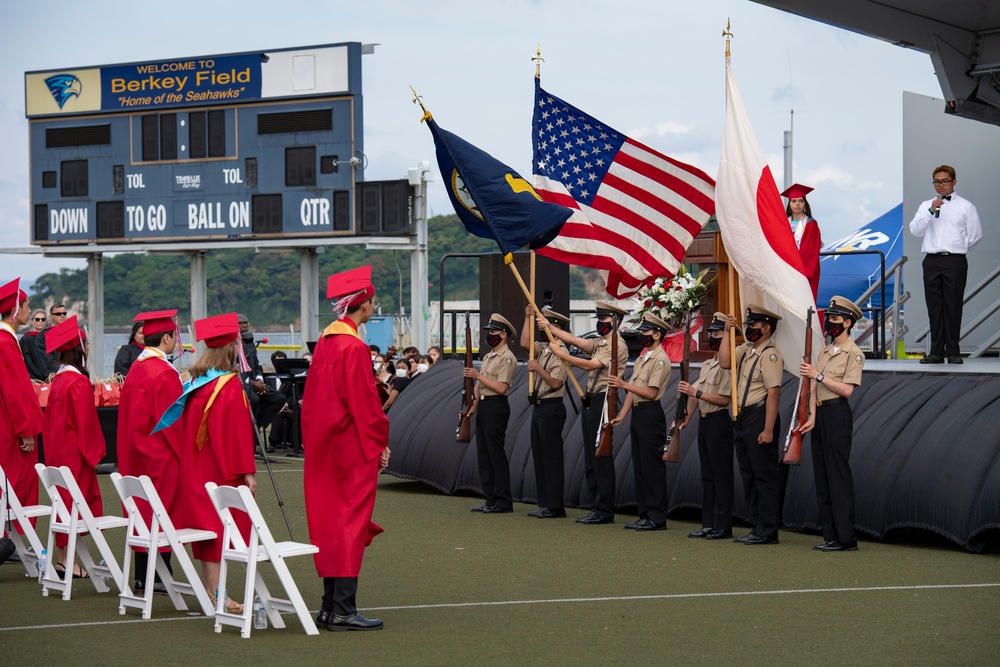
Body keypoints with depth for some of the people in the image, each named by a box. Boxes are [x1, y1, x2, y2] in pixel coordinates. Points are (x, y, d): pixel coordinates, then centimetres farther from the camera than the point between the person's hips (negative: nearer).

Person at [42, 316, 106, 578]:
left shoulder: (58, 380, 8)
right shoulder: (79, 382, -18)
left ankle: (64, 556, 17)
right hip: (75, 451, -9)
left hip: (58, 449, 9)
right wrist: (93, 452, -9)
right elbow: (86, 422, -17)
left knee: (65, 500, 13)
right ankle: (67, 559, -1)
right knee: (75, 500, -3)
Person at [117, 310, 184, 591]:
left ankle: (142, 576, 16)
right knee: (162, 514, -3)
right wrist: (181, 452, -9)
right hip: (162, 455, -9)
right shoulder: (164, 373, -18)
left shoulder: (136, 368, 9)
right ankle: (158, 576, -1)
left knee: (143, 510, 12)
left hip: (137, 450, 9)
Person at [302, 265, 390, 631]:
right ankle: (343, 610, -5)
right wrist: (380, 444, -7)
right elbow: (364, 403, -17)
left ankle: (330, 606, 16)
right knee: (351, 522, -5)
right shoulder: (355, 348, -16)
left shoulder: (325, 341, 9)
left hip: (324, 446, 9)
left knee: (329, 522, 11)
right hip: (352, 448, -9)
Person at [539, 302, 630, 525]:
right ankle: (596, 508, 14)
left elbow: (591, 365, -18)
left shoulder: (618, 346, -11)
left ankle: (605, 511, -6)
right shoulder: (600, 343, 18)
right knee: (590, 459, 10)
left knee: (601, 458, -8)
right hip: (590, 402, 10)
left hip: (603, 402, -10)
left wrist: (562, 355, -16)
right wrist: (550, 327, 2)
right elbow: (575, 340, 10)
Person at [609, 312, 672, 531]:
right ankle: (645, 514, 15)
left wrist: (623, 384, -21)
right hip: (637, 414, 10)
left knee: (652, 467, -8)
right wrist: (621, 415, 11)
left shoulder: (660, 359, -11)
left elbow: (651, 392, -18)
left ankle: (657, 517, -6)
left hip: (651, 414, -10)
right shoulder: (642, 358, 19)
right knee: (639, 467, 10)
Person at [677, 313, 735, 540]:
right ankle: (708, 524, 15)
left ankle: (723, 526, -3)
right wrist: (686, 417, 8)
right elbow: (695, 395, 17)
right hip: (704, 421, 9)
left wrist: (696, 392, -21)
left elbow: (724, 399, -19)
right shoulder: (707, 365, 16)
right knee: (707, 475, 11)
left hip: (719, 423, -9)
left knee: (721, 476, -5)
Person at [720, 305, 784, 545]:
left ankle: (768, 532, -2)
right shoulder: (746, 350, 14)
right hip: (743, 418, 10)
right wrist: (727, 332, 0)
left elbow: (773, 393, -19)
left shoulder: (770, 354, -14)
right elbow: (725, 362, 3)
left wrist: (768, 430, -24)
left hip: (760, 417, -10)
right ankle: (756, 528, 20)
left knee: (764, 476, -5)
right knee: (749, 476, 13)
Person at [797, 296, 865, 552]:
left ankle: (846, 538, -9)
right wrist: (812, 417, 0)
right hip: (820, 414, 9)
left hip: (838, 414, -9)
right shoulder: (825, 352, 18)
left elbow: (847, 389, -15)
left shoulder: (854, 353, -6)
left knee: (839, 476, -10)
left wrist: (818, 375, -15)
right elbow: (814, 389, 13)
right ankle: (830, 536, 11)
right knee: (822, 476, 7)